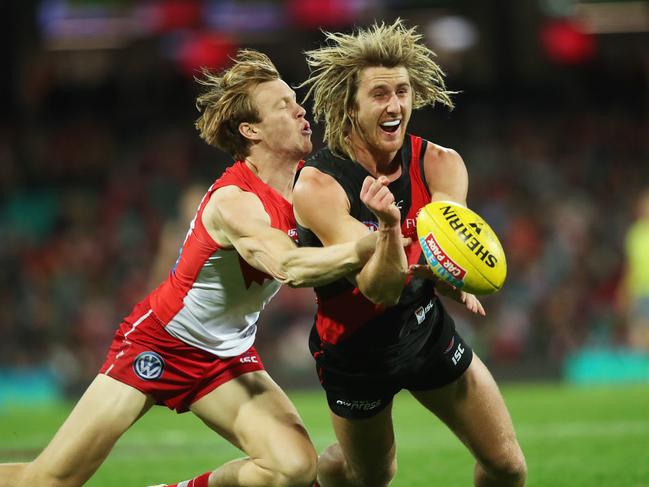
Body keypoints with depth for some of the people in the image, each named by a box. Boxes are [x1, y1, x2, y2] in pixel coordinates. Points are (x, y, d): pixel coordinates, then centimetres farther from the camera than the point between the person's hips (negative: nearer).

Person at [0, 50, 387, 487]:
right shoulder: (233, 201, -27)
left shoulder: (310, 181, -7)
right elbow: (289, 268, -44)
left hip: (228, 355, 6)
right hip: (159, 342, -6)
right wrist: (377, 243, -52)